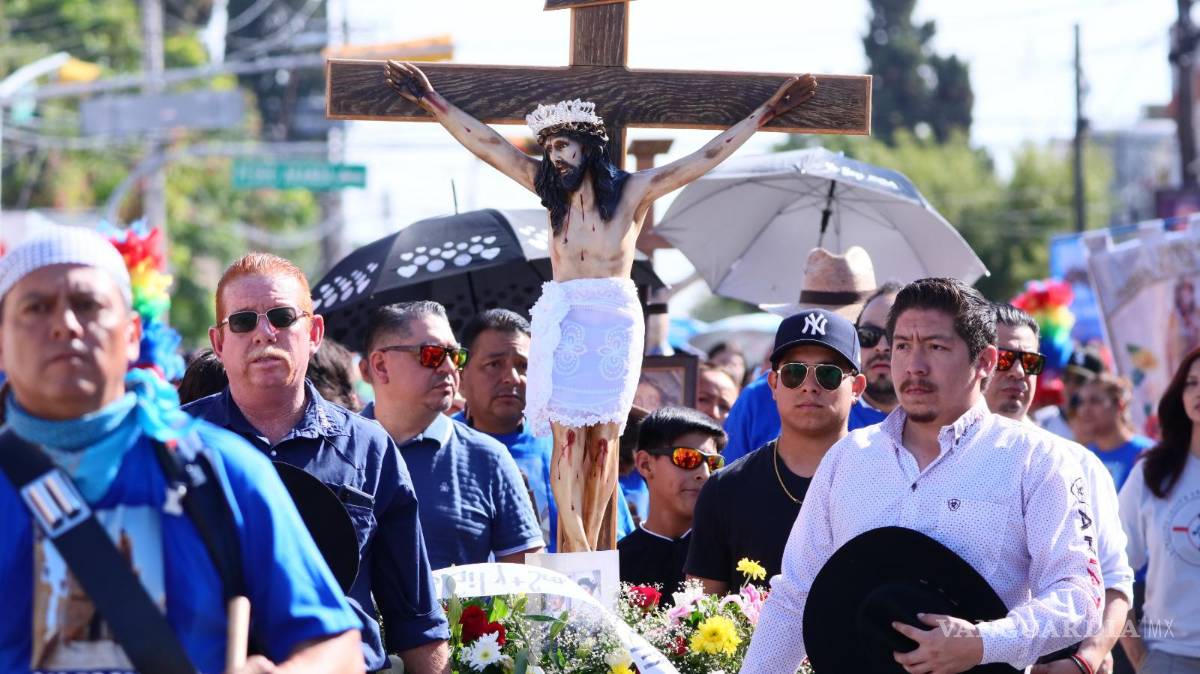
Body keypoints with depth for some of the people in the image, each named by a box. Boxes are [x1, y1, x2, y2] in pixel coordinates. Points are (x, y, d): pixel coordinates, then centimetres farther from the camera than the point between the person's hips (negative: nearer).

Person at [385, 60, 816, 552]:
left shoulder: (634, 192, 1)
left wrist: (765, 113, 1)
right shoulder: (550, 187, 7)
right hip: (563, 325, 1)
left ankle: (589, 556, 3)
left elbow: (706, 157, 2)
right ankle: (577, 555, -12)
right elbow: (486, 144, 11)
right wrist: (432, 101, 12)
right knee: (566, 435, -9)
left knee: (604, 437, 0)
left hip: (616, 325, -1)